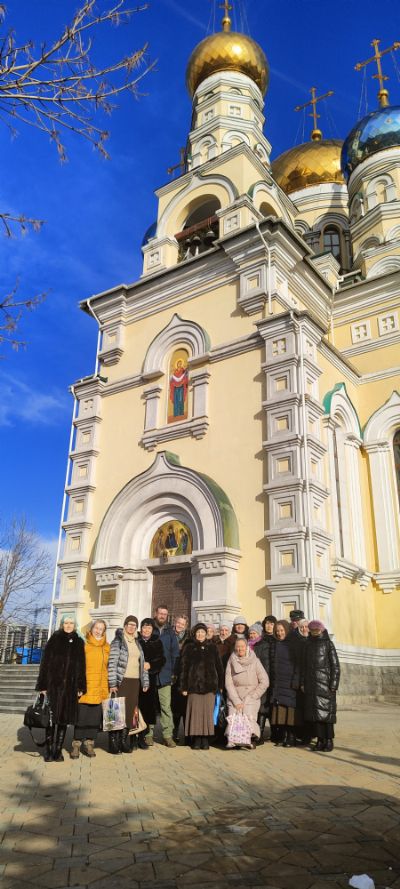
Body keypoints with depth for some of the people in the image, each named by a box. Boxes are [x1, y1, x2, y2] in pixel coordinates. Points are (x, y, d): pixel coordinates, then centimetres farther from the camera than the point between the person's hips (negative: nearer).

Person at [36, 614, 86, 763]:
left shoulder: (79, 642, 8)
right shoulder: (54, 639, 1)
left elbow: (81, 666, 7)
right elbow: (45, 662, -3)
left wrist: (81, 687, 2)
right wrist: (43, 685, -9)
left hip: (70, 685, 2)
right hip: (53, 684, -2)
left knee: (64, 718, 5)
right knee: (51, 717, 1)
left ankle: (58, 750, 15)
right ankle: (48, 751, 12)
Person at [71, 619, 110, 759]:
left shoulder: (106, 647, 10)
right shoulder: (84, 645, -2)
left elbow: (108, 668, 15)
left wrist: (107, 687, 11)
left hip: (100, 689, 4)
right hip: (85, 688, -4)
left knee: (95, 719, 7)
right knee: (81, 717, 2)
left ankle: (89, 743, 22)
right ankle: (77, 744, 16)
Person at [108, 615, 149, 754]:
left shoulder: (137, 643, 16)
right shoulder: (118, 641, -3)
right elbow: (112, 663, -9)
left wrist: (145, 682, 13)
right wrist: (112, 683, -15)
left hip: (135, 682, 5)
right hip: (121, 681, -5)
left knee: (130, 713, 4)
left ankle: (125, 743, 12)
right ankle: (114, 744, 1)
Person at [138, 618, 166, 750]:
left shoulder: (157, 643, 10)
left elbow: (162, 660, 5)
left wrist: (150, 665, -9)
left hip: (150, 680, 2)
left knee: (147, 708, 0)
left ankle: (141, 737, 11)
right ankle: (132, 737, 4)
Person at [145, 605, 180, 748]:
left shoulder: (170, 632, 8)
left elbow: (175, 653, 9)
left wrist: (173, 671, 3)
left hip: (164, 675, 1)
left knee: (166, 706, -1)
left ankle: (168, 735, 5)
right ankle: (149, 734, 15)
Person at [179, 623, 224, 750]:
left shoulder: (212, 647, 9)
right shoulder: (189, 648, 4)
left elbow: (219, 666, 10)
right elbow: (183, 667, 1)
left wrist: (220, 684, 5)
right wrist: (183, 687, -5)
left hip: (210, 685, 1)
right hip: (194, 685, -1)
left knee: (208, 713, 1)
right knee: (195, 712, -2)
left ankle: (206, 739, 11)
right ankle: (196, 740, 8)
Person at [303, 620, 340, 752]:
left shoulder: (328, 644, -1)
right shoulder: (309, 645, 13)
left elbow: (335, 665, -4)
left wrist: (333, 684, -11)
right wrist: (304, 683, 8)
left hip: (325, 683, -4)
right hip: (311, 684, 4)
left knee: (326, 711, -4)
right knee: (314, 711, 3)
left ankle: (329, 740, 4)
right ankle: (320, 739, 11)